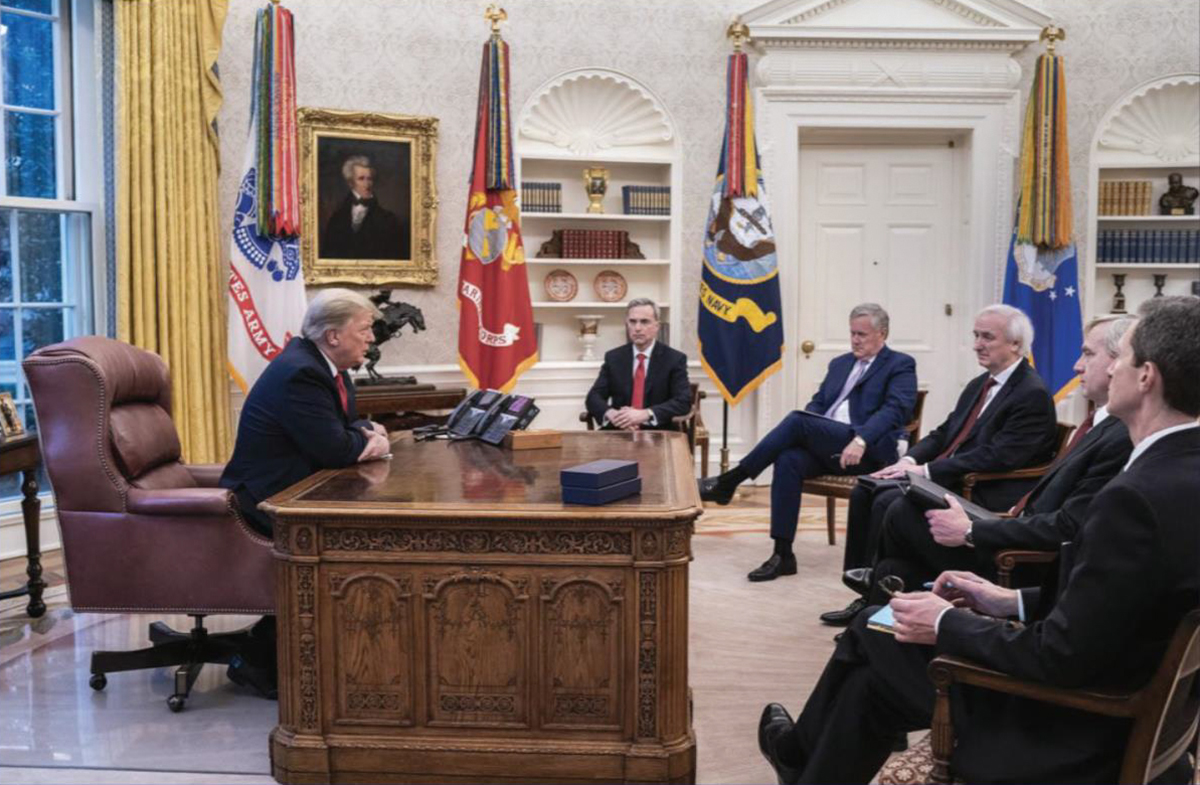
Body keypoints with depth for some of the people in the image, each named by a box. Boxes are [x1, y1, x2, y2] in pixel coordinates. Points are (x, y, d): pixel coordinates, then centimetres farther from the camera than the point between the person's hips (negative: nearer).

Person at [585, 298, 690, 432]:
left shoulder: (675, 359, 1)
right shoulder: (613, 357, 10)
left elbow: (684, 402, -9)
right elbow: (593, 397, 4)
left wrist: (645, 414, -23)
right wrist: (611, 414, -19)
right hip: (618, 431, 2)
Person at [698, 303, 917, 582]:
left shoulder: (900, 366, 5)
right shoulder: (840, 363, 26)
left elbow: (895, 410, -11)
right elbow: (818, 403, 20)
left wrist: (860, 440, -28)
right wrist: (801, 432, -4)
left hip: (868, 452, -6)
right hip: (825, 447, 6)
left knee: (798, 420, -27)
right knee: (788, 460, -28)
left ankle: (729, 481, -19)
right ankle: (783, 554, -26)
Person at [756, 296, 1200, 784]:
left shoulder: (1137, 496, -30)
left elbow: (1061, 658, -26)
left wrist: (947, 625, -13)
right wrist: (1015, 602, 7)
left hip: (1072, 724, -8)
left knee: (871, 638, 10)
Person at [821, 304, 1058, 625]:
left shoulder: (1033, 394, -13)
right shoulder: (978, 385, 16)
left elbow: (995, 457, -21)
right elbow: (944, 433, 18)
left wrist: (926, 470, -21)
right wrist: (910, 460, -3)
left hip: (983, 496, -9)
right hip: (945, 478, 9)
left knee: (889, 501, -24)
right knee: (864, 490, -7)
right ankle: (860, 580, -5)